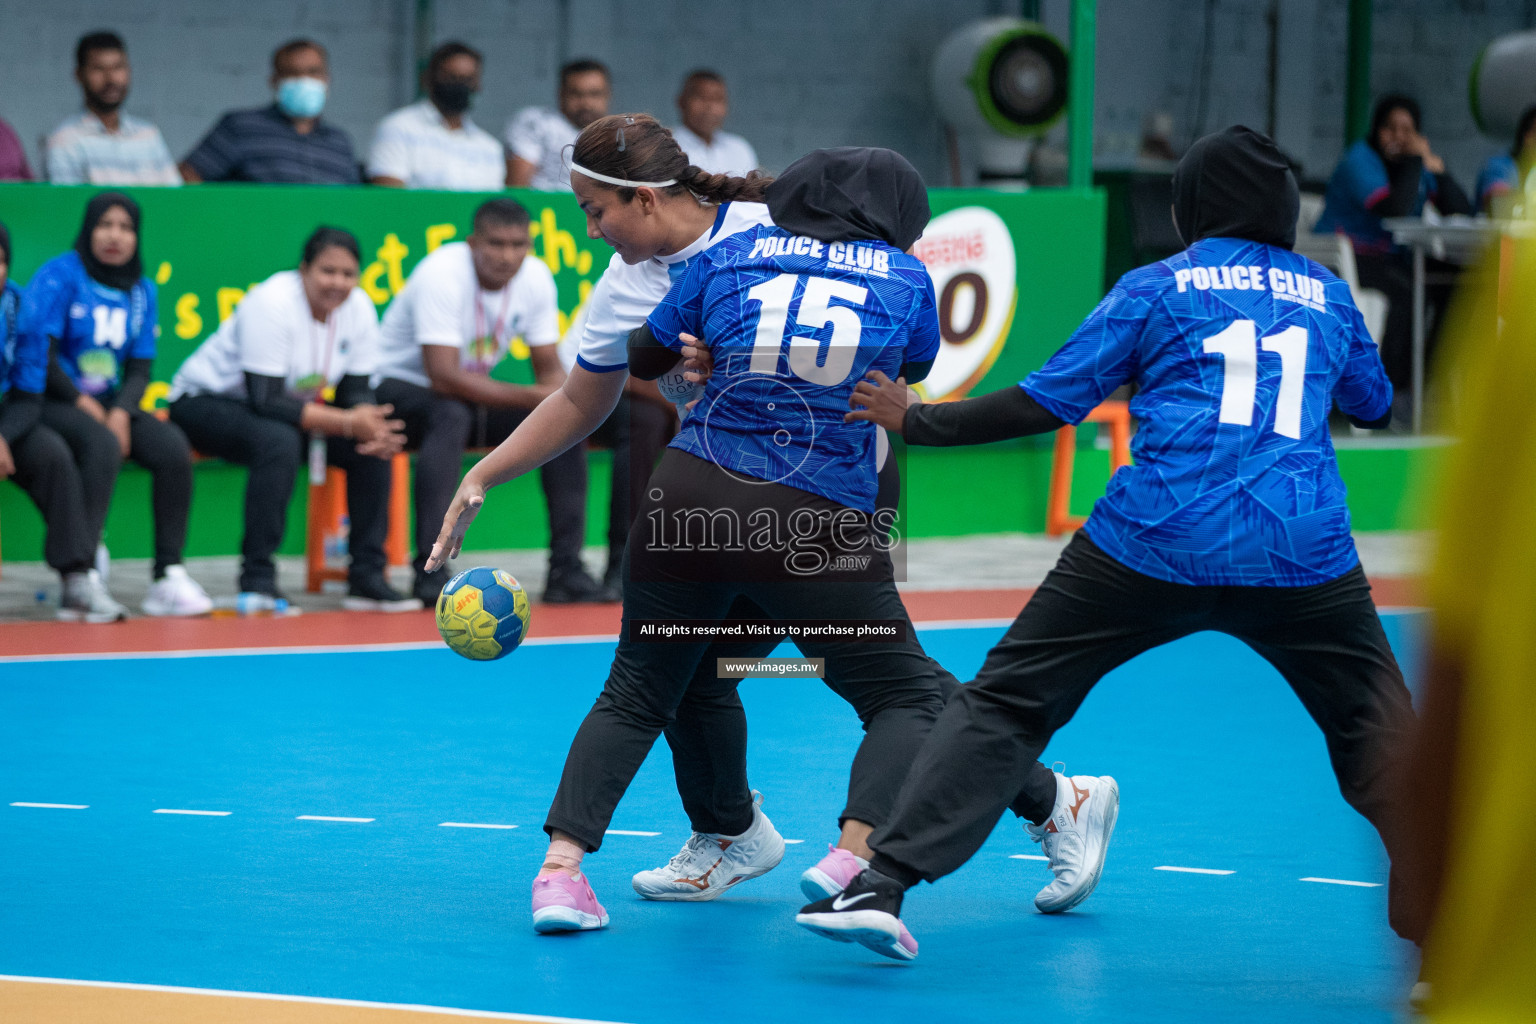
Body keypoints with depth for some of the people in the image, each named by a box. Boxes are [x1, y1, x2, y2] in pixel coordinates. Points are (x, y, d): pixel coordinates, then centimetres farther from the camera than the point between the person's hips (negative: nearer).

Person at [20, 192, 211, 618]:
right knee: (102, 444, -35)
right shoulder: (59, 276, -7)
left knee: (173, 447, -18)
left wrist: (121, 412, -11)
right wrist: (86, 405, -14)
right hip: (53, 403, -6)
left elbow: (141, 367, 9)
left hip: (111, 404, 6)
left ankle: (168, 576, -18)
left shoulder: (141, 291, 10)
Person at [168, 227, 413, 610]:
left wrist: (375, 428, -28)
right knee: (279, 442, -38)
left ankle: (367, 576, -7)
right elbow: (265, 401, -33)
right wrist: (347, 423, -37)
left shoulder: (359, 308, -7)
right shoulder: (271, 304, -28)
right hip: (206, 401, -7)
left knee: (375, 445, -12)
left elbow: (355, 393, -4)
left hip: (290, 406, 7)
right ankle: (257, 579, -31)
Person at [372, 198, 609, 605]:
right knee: (453, 415, -38)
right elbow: (443, 377, -35)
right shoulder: (443, 274, -28)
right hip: (399, 385, -7)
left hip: (472, 392, 7)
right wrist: (531, 396, -36)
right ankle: (429, 571, -37)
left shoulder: (535, 277, -8)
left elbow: (548, 366, -2)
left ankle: (565, 570, -9)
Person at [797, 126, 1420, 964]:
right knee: (1378, 730, 16)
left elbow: (1049, 401, 6)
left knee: (1007, 702, 7)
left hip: (1155, 545, -1)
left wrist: (915, 421, 15)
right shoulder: (1327, 294, 16)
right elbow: (1375, 404, 33)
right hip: (1302, 556, 2)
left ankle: (882, 885, -3)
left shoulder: (1157, 289, 9)